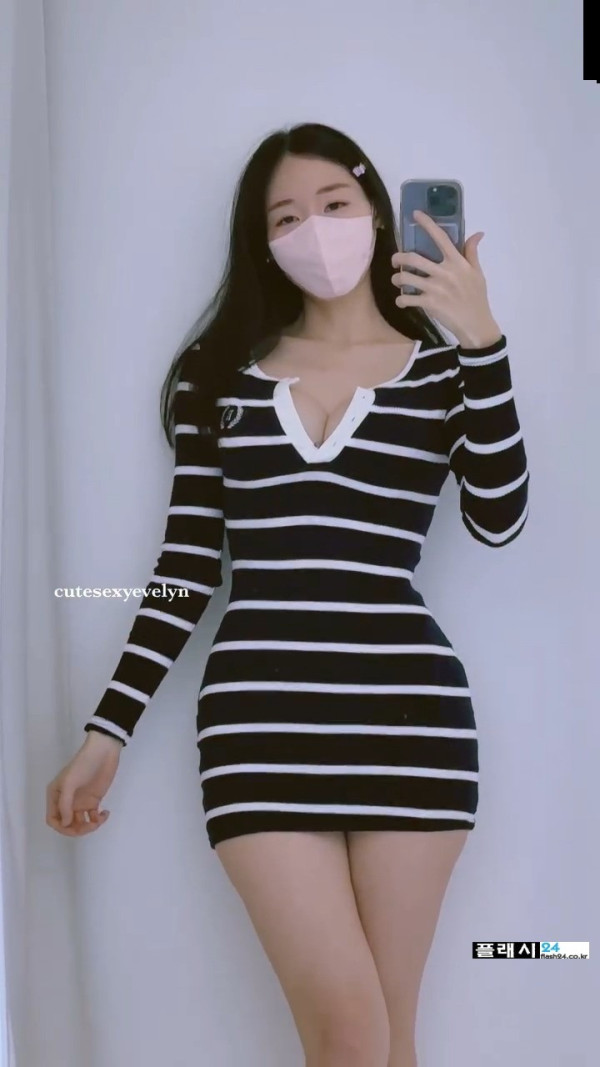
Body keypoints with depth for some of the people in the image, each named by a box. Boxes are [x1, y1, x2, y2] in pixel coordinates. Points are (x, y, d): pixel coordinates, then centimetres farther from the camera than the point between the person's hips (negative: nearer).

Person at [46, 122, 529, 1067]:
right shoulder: (219, 371, 9)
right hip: (260, 718, 0)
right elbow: (186, 567, 9)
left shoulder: (443, 371, 8)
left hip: (410, 714, 0)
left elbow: (499, 522, -8)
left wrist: (483, 342, -15)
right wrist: (108, 730, 5)